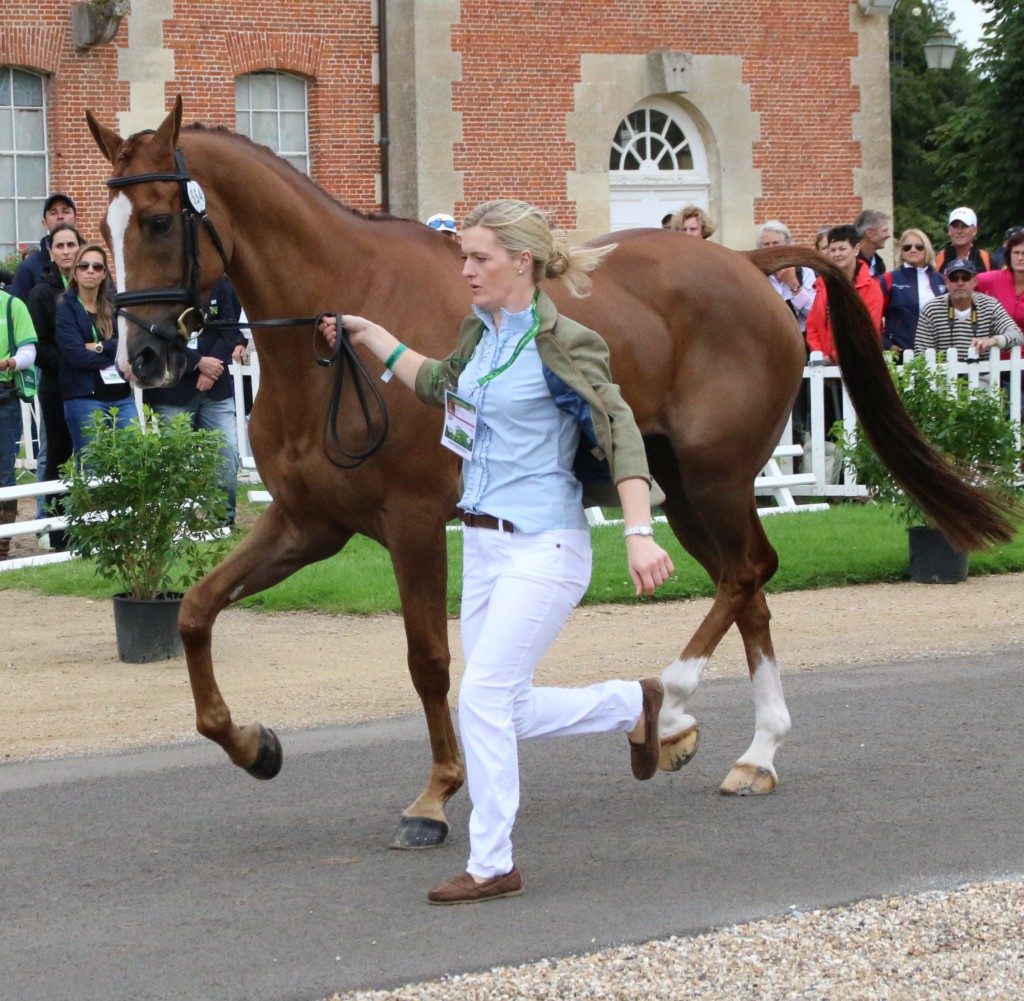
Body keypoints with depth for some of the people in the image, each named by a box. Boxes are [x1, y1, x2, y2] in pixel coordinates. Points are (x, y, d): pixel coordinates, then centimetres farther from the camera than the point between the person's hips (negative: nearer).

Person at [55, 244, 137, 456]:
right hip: (83, 397, -4)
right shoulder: (65, 308, 1)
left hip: (121, 395, 4)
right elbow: (76, 355, -11)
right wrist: (118, 361, -5)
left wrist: (100, 347, -11)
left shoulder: (114, 305, 15)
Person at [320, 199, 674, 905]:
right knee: (509, 712, 11)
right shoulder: (481, 335, 10)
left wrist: (640, 534, -32)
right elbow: (438, 384, 32)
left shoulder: (560, 344, -13)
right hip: (484, 546, 8)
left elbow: (620, 431, -21)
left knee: (483, 698, -12)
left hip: (542, 547, -8)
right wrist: (369, 335, 28)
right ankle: (633, 704, 32)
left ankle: (493, 865, -2)